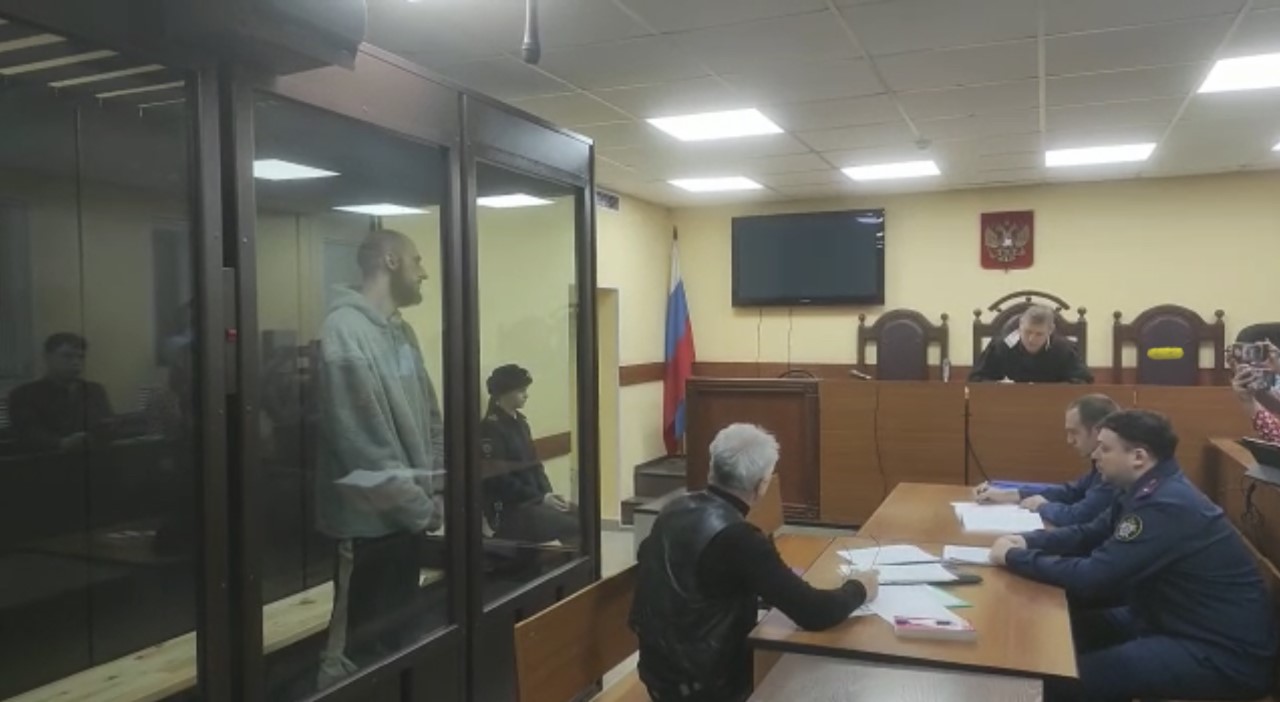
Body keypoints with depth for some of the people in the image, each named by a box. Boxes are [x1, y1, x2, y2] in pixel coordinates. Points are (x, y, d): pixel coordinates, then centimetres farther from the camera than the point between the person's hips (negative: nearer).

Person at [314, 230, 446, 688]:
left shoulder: (401, 330, 10)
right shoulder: (345, 330, -18)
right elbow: (362, 440, -22)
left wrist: (439, 487, 1)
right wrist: (420, 507, -15)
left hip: (405, 514, 8)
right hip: (370, 519, -8)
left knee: (404, 634, 21)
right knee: (362, 646, 6)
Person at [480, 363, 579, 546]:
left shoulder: (520, 422, 13)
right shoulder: (490, 428, -12)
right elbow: (499, 480, -18)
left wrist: (548, 494, -1)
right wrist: (541, 498, -17)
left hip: (533, 500, 8)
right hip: (508, 509, -8)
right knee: (573, 527, -19)